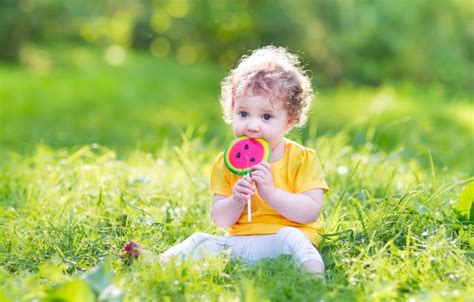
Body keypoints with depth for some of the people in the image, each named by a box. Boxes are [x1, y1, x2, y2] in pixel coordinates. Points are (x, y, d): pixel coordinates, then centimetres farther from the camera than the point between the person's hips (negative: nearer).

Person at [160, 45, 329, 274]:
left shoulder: (302, 159, -2)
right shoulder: (226, 162, 6)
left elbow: (311, 212, -12)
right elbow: (219, 220, 5)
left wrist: (271, 193, -23)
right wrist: (236, 201, -18)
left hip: (288, 236, -4)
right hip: (238, 241, 4)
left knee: (289, 236, -34)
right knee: (201, 241, -16)